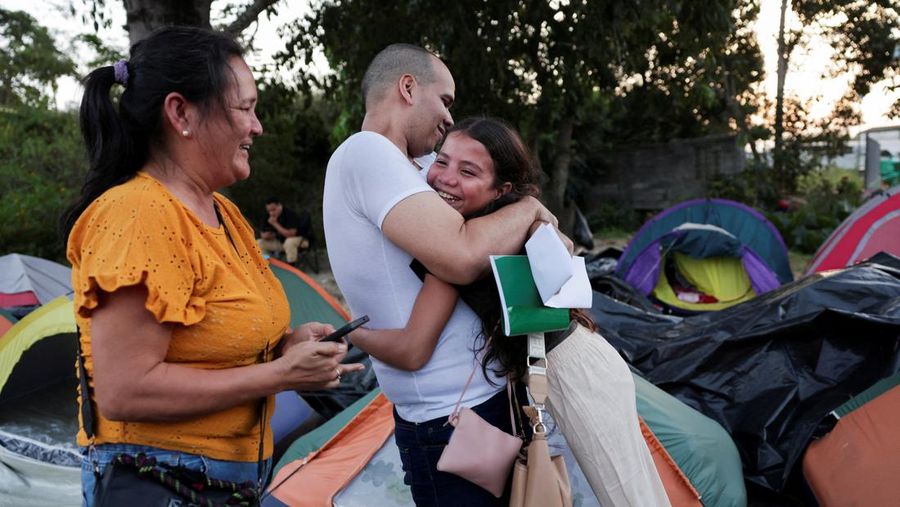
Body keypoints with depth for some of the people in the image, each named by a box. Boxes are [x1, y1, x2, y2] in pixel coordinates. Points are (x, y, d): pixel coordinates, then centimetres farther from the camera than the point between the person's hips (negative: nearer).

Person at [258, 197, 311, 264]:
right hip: (280, 242, 7)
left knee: (289, 242, -41)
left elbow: (291, 234, -33)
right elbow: (263, 233, 4)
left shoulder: (290, 215, -25)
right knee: (259, 243, -6)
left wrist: (275, 224, -31)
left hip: (299, 239, -7)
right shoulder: (269, 216, -5)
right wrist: (265, 235, -21)